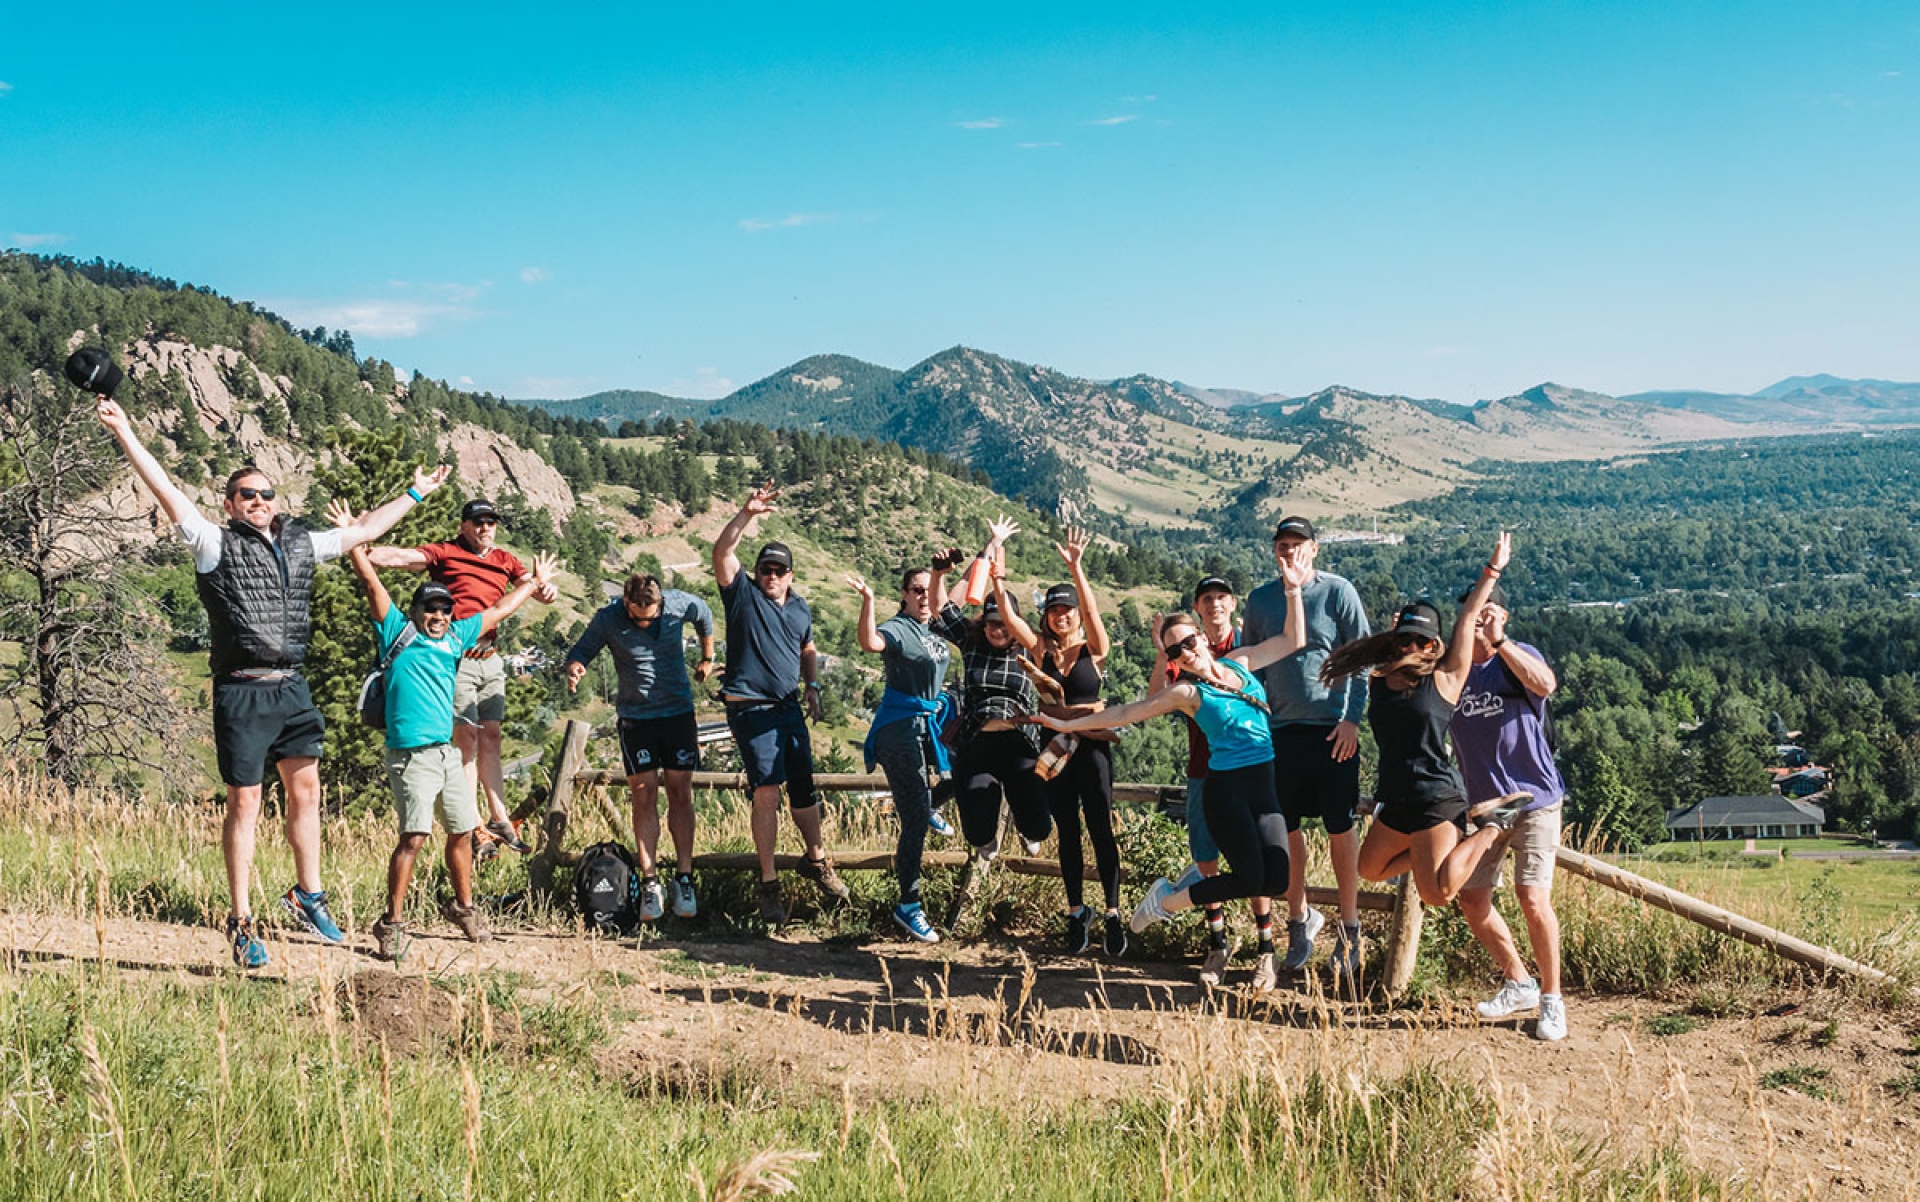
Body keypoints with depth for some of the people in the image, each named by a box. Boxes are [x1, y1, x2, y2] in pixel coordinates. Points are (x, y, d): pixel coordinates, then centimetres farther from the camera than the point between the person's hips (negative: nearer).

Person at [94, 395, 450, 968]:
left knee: (305, 791, 9)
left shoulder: (301, 544, 14)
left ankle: (307, 894, 24)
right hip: (242, 691, -5)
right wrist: (125, 434, -15)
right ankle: (241, 921, 7)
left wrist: (414, 494, 32)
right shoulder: (216, 545, 0)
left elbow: (363, 530, 25)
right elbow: (167, 492, -8)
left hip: (292, 688, 5)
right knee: (244, 802, 0)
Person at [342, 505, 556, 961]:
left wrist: (535, 583, 37)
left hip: (450, 751, 6)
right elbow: (372, 584, -1)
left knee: (462, 832, 12)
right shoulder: (398, 632, 4)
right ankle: (391, 924, -6)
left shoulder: (455, 637, 17)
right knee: (414, 836, -13)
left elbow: (498, 612, 28)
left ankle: (463, 907, 30)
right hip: (412, 752, -6)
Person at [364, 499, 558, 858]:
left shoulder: (504, 560, 15)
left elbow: (532, 586, 9)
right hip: (456, 659, -6)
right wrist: (362, 550, -35)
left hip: (491, 659, 6)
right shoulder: (444, 554, -2)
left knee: (491, 738, 11)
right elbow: (402, 557, -16)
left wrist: (546, 589, -16)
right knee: (467, 738, -5)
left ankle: (499, 819, 17)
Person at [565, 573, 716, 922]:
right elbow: (581, 651, -3)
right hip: (636, 718, -1)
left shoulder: (681, 604, -10)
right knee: (644, 798, -4)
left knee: (681, 795, 1)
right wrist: (574, 668, -27)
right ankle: (649, 881, -1)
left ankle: (684, 877, 5)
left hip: (679, 712, 1)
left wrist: (707, 658, 24)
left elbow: (705, 617, 12)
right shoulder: (608, 619, -14)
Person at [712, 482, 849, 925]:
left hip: (789, 709, 5)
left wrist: (812, 687, 14)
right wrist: (747, 514, -27)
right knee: (767, 792, -11)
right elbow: (722, 553, -17)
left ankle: (817, 860, 31)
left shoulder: (800, 607, 13)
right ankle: (769, 884, -4)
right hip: (750, 709, -5)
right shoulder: (743, 594, -2)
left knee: (804, 787, 11)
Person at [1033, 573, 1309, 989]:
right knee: (1251, 879, -10)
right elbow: (1126, 713, 0)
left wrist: (1293, 591, 7)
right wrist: (1067, 725, -1)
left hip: (1264, 786, 4)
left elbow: (1293, 640, 15)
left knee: (1275, 877, -13)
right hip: (1226, 787, -4)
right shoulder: (1186, 691, -2)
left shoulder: (1239, 662, 11)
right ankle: (1167, 899, 12)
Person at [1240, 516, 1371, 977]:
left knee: (1341, 829, 3)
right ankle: (1299, 918, 24)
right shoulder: (1260, 599, 8)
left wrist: (1352, 718, -11)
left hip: (1333, 731, -3)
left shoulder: (1337, 591, -3)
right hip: (1282, 729, 3)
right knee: (1287, 829, 7)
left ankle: (1349, 927, 14)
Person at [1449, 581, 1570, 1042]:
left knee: (1533, 898, -14)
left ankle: (1552, 999, 3)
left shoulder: (1519, 656, -8)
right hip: (1481, 803, 5)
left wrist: (1499, 642, -31)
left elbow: (1545, 684, -29)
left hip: (1534, 798, -5)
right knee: (1471, 899, 7)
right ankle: (1519, 984, 28)